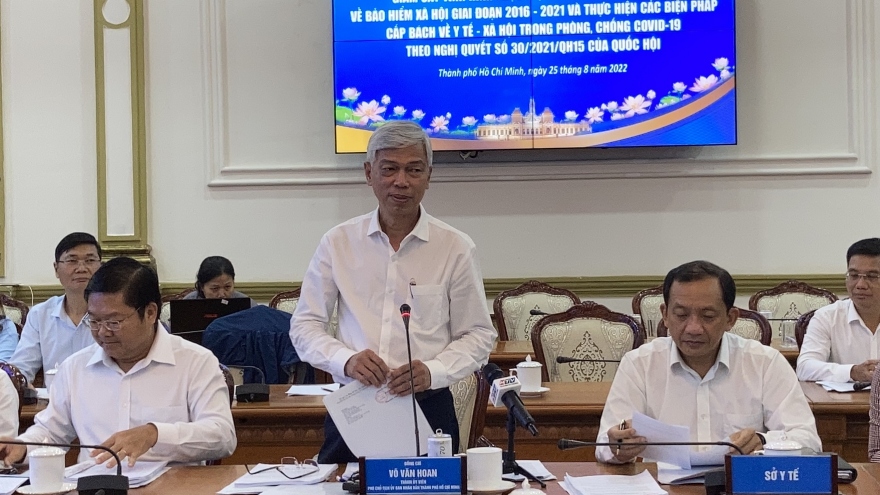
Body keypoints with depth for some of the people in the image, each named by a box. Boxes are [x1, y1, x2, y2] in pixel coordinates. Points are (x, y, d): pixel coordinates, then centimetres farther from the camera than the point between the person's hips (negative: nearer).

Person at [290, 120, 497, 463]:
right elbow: (305, 326, 6)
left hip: (427, 409, -1)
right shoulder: (338, 242, 5)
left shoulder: (456, 248, 1)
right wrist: (347, 360, -14)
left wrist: (432, 371, -15)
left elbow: (478, 335, 4)